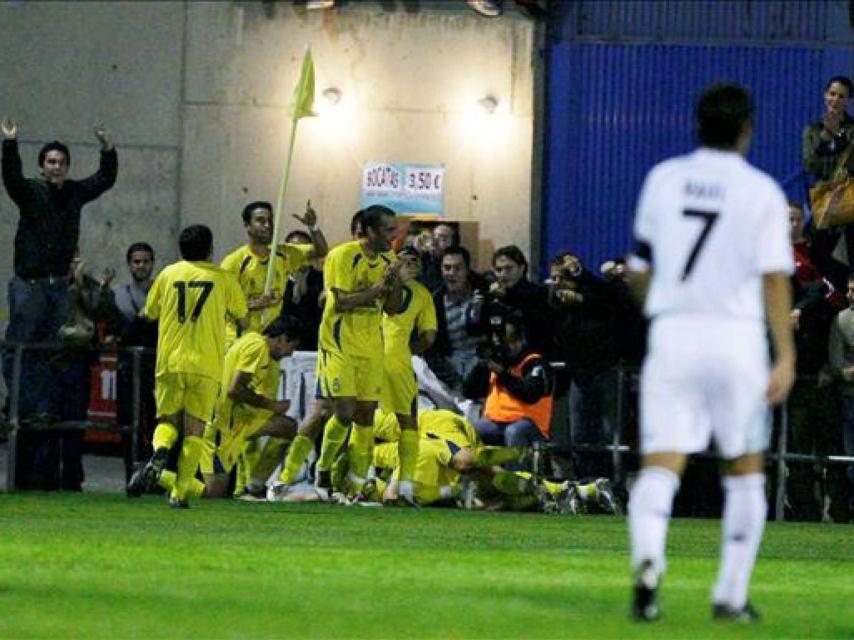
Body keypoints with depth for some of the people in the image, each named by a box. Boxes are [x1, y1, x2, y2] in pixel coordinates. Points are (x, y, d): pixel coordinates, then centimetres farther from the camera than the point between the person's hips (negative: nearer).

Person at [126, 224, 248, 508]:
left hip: (169, 362, 1)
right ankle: (180, 492, -5)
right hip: (206, 366, -1)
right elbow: (242, 317, 12)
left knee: (167, 420, 14)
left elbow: (149, 313, 13)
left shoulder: (168, 274, 6)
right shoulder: (223, 278, 3)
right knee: (194, 430, 3)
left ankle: (159, 453, -20)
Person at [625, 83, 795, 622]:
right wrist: (786, 358, -12)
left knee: (660, 466, -5)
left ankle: (647, 559, -33)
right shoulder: (762, 191, 0)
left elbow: (641, 270, 15)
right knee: (744, 472, 14)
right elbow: (775, 277, -9)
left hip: (672, 334, 2)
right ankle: (732, 596, 12)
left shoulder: (663, 179, 9)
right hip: (736, 334, -1)